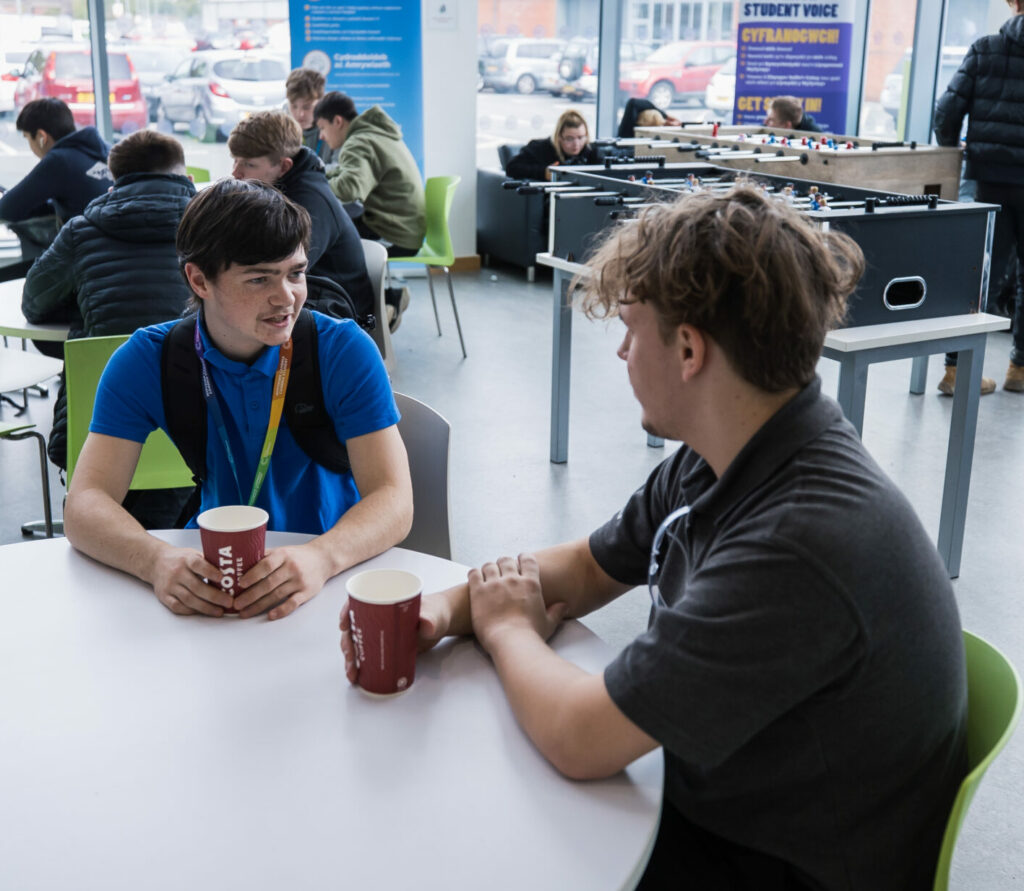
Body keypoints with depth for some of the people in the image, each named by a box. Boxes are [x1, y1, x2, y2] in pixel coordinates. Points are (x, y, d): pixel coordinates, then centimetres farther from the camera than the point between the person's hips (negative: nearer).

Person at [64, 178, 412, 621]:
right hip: (215, 570, 3)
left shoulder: (344, 350, -10)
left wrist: (321, 557, -38)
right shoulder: (147, 361, -5)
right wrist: (157, 560, -34)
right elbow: (85, 504, -12)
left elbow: (394, 500, -16)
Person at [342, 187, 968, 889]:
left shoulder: (802, 541, -36)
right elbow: (591, 568, 10)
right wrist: (449, 608, -8)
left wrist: (507, 628, -8)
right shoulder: (713, 463, -5)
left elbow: (578, 740, -29)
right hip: (710, 809, 7)